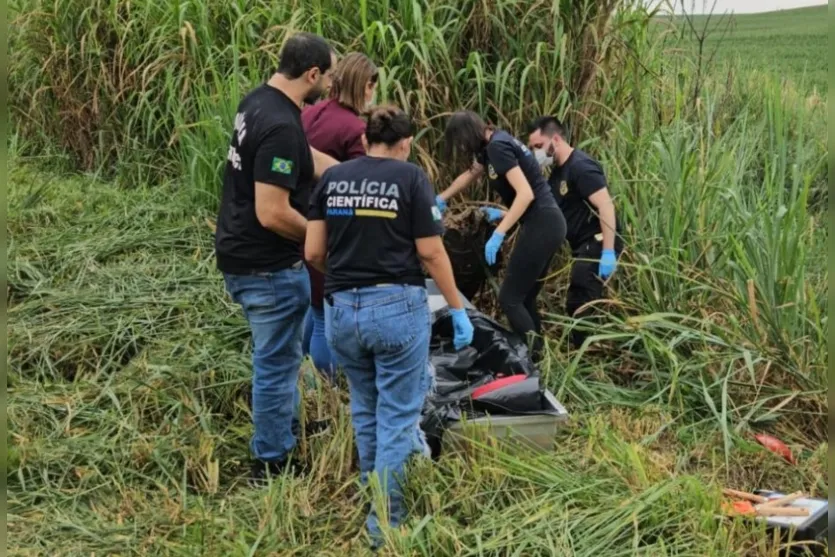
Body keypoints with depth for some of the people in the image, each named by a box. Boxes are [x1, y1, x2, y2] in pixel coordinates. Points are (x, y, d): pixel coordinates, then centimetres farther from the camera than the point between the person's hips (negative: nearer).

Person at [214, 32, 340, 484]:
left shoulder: (258, 102, 5)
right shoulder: (281, 127, -25)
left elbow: (311, 160, 15)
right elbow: (272, 214, -27)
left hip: (241, 256, 10)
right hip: (269, 267, -10)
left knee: (278, 354, 25)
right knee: (277, 361, 4)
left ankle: (285, 425, 42)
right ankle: (271, 462, 16)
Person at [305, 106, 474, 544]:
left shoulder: (332, 178, 7)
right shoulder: (411, 178, -4)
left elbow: (313, 252, 5)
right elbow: (431, 253, -6)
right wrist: (458, 310, 2)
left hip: (340, 310, 4)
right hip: (397, 306, -4)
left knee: (365, 407, 23)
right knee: (397, 412, 5)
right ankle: (384, 519, 5)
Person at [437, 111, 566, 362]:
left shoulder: (498, 146, -14)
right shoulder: (493, 144, 15)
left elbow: (526, 193, -22)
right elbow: (470, 175, 35)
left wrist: (498, 234, -23)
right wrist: (441, 198, 46)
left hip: (541, 226, -10)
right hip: (546, 224, 10)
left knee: (510, 298, -8)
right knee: (525, 299, 11)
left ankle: (534, 358, -10)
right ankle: (536, 355, 11)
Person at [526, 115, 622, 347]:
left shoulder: (581, 166, -15)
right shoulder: (558, 172, 15)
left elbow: (606, 206, -23)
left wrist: (609, 252, -29)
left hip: (598, 244, -10)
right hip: (585, 246, 10)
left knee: (579, 306, -10)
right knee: (581, 304, 12)